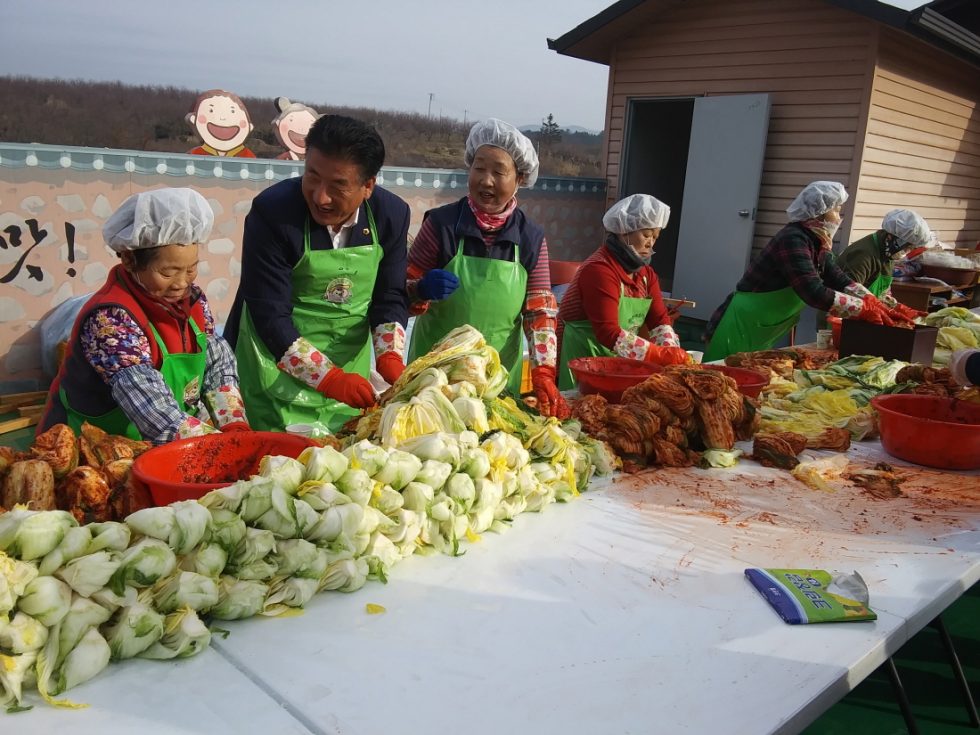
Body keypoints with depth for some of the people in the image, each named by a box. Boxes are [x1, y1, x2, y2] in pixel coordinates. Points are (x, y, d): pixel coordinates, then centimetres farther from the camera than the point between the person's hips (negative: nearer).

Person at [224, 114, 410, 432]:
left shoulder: (392, 214, -7)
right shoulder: (273, 211, -19)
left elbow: (390, 298, 0)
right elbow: (270, 315, -19)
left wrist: (390, 358, -17)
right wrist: (330, 379, -25)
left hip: (350, 367, 4)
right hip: (280, 371, -4)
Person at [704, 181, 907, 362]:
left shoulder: (817, 243, 9)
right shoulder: (793, 240, -19)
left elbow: (841, 281, 11)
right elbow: (815, 293, -27)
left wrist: (876, 305, -4)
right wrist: (865, 309, -20)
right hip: (740, 328, -9)